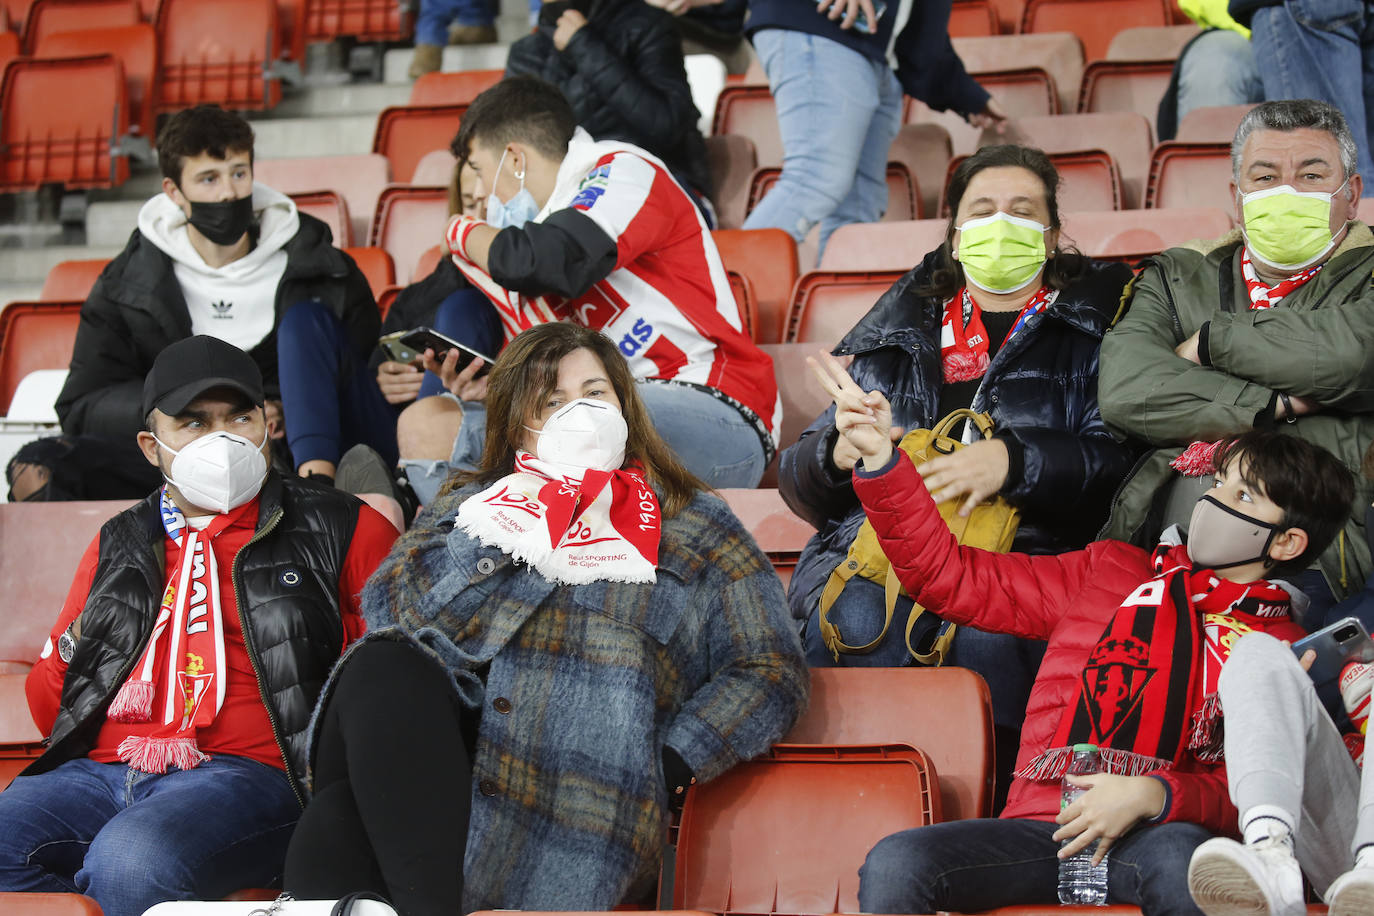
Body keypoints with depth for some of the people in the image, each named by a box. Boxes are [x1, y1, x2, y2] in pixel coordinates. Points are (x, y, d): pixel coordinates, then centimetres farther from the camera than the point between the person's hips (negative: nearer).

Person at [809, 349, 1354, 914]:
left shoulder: (1284, 648, 14)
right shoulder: (1113, 573, 21)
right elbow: (950, 576, 18)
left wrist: (1153, 796, -16)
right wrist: (880, 459, 7)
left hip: (1156, 835, -2)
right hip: (1040, 823, 2)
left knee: (1181, 858, -41)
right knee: (893, 864, -28)